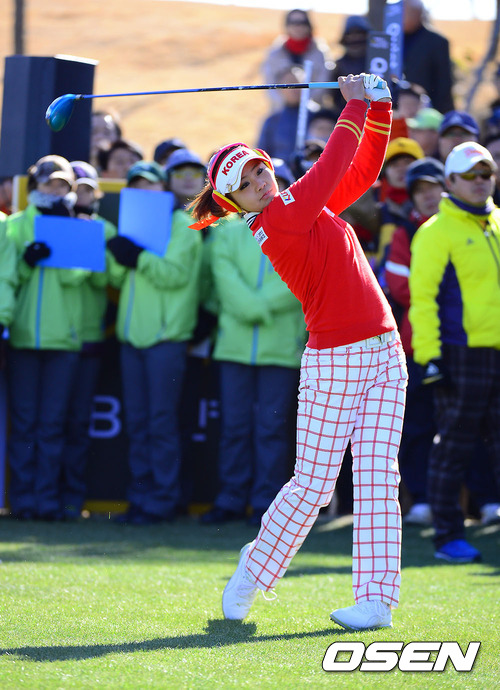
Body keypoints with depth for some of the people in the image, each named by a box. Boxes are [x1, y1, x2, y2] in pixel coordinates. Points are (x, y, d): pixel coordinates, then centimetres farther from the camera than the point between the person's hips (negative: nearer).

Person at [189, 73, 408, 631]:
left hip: (385, 355, 7)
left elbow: (363, 171, 22)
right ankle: (254, 570, 21)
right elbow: (332, 168, -16)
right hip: (333, 363, -7)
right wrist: (355, 107, -6)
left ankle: (377, 599, -3)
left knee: (377, 478, -2)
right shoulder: (276, 224, -12)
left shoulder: (306, 204, 12)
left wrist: (378, 109, 10)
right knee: (312, 485, -3)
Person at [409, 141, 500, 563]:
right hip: (461, 353, -6)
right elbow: (422, 295, -9)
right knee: (454, 447, -1)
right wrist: (430, 355, -16)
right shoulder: (437, 232, -4)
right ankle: (448, 536, 5)